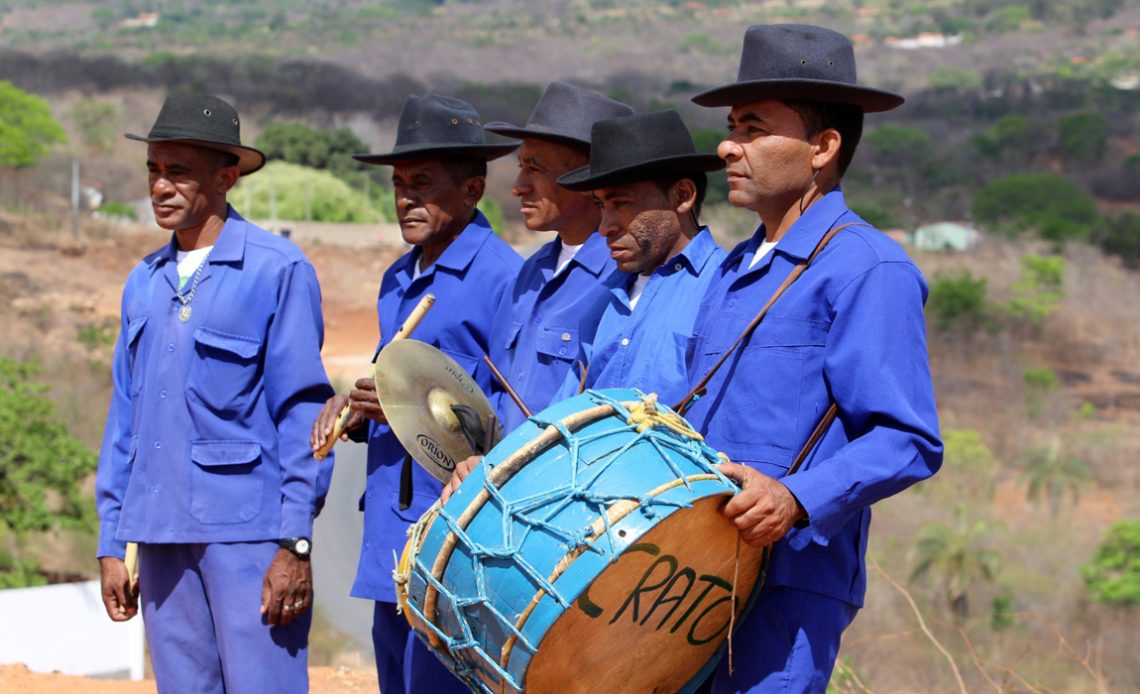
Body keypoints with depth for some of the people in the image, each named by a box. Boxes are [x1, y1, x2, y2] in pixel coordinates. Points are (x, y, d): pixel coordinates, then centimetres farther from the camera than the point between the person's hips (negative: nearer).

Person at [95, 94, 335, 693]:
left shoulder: (278, 270, -3)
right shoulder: (145, 282, 14)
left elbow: (302, 413, -6)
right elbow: (124, 419, 17)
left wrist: (296, 543, -11)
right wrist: (111, 544, 13)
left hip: (247, 531, -6)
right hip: (161, 533, 6)